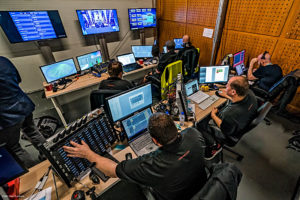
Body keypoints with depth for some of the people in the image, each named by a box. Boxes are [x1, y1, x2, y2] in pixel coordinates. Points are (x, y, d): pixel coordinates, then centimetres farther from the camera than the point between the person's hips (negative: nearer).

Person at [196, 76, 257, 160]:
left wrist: (213, 115, -11)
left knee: (199, 124, 4)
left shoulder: (231, 114, -44)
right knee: (206, 117, 18)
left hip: (228, 135, -7)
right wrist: (227, 96, 12)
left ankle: (215, 145, 21)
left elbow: (224, 129, -22)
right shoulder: (249, 93, -23)